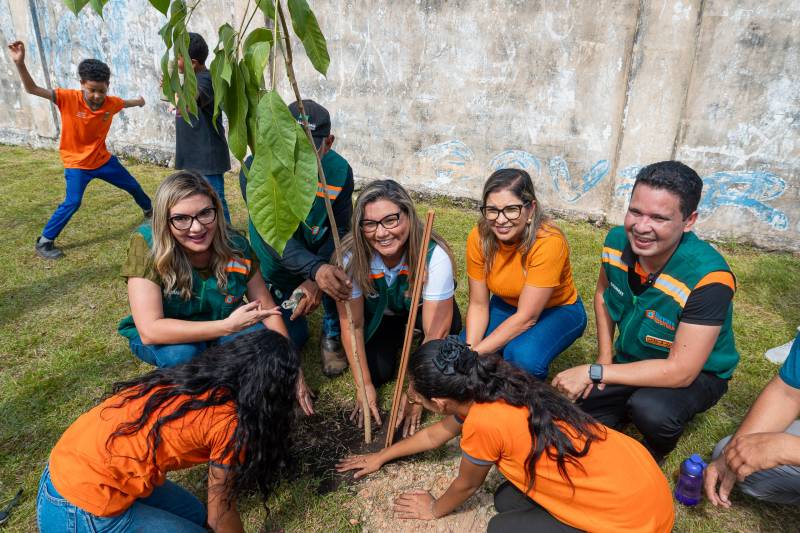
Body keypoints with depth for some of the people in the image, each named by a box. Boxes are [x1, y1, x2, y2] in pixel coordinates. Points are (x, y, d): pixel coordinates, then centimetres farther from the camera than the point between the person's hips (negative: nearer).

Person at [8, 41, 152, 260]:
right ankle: (43, 242, 2)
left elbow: (125, 103, 13)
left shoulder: (111, 103, -12)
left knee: (133, 186, 17)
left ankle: (150, 211, 48)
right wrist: (20, 63, -44)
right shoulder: (69, 98, -23)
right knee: (72, 203, -14)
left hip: (103, 159, 4)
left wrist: (138, 101, 35)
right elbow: (32, 89, -29)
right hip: (77, 164, -4)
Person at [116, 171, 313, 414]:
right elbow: (150, 330, -34)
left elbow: (267, 309, -11)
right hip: (163, 338, -2)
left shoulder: (235, 245, -20)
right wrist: (228, 326, -38)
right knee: (182, 353, -35)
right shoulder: (147, 245, -29)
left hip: (224, 331, 2)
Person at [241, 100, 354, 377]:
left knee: (339, 277, -33)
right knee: (290, 340, 6)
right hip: (276, 269, 0)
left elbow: (339, 230, -20)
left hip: (320, 257, 1)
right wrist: (316, 270, -56)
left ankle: (333, 336, -2)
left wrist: (315, 282, -35)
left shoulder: (340, 171, -23)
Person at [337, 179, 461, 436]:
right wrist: (364, 385, -16)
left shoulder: (434, 256, -37)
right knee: (378, 372, -16)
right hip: (378, 316, 2)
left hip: (419, 310, -2)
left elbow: (436, 332, -34)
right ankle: (395, 340, 16)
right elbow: (352, 324, -20)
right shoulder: (351, 256, -30)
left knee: (448, 322, -33)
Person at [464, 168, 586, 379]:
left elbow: (526, 317, -29)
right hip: (507, 306, 4)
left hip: (558, 310, -4)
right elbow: (478, 304, -11)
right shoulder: (479, 237, -19)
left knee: (522, 356, -33)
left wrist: (478, 352, -31)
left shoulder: (549, 242, -32)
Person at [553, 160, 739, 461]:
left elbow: (680, 372, -32)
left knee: (651, 410, -35)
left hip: (697, 374, -4)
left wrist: (594, 372, -29)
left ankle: (657, 454, 2)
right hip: (632, 360, 5)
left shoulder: (708, 279, -34)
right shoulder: (618, 241, -17)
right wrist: (605, 357, -2)